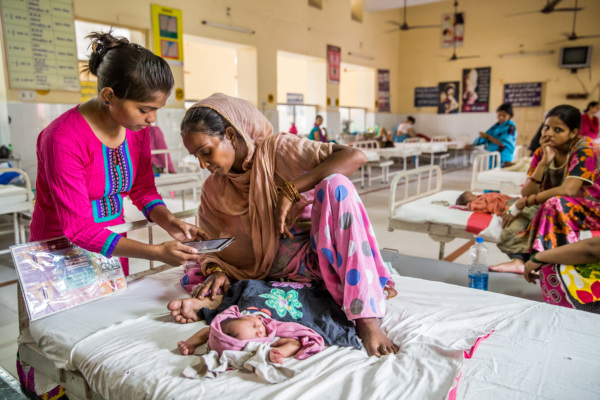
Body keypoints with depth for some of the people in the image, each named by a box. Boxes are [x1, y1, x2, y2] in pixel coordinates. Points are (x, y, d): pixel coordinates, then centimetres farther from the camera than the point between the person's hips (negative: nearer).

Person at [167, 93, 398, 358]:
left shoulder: (276, 148, -9)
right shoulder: (213, 189, 6)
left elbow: (356, 156, -21)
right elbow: (210, 241, 7)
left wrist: (290, 190, -25)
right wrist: (215, 269, -15)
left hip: (316, 255, -4)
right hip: (265, 269, 4)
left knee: (335, 185, -32)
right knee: (193, 275, -3)